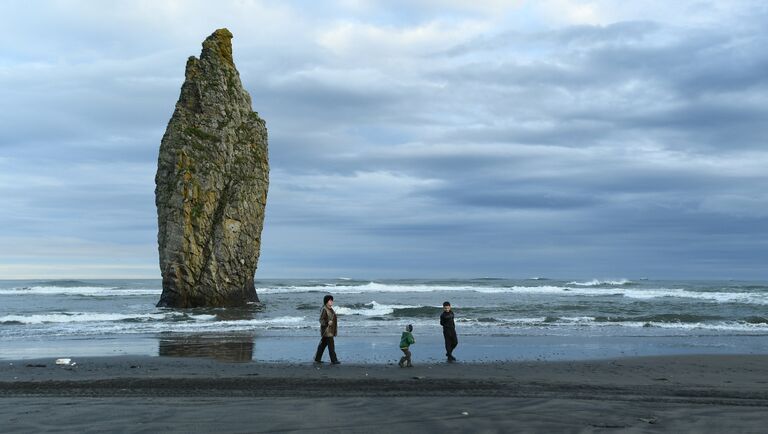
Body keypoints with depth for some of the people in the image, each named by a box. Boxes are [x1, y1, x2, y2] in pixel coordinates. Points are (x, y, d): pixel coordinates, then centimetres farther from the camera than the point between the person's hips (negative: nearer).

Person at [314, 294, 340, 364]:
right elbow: (321, 320, -16)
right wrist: (327, 322, -31)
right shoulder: (324, 310, -15)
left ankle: (317, 359, 21)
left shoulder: (330, 309, 14)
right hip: (326, 330, -10)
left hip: (330, 330, 10)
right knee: (331, 345, -9)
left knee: (323, 344, 14)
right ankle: (334, 360, -6)